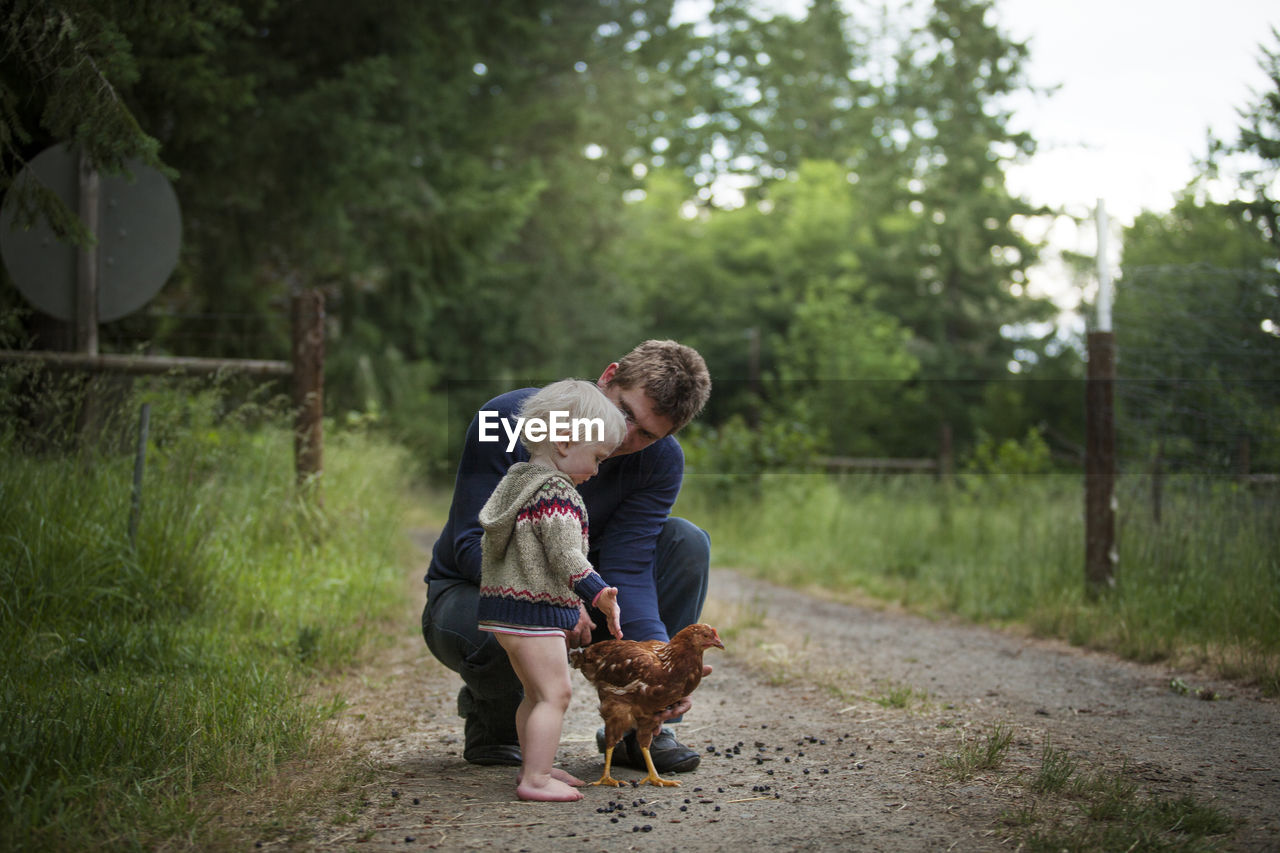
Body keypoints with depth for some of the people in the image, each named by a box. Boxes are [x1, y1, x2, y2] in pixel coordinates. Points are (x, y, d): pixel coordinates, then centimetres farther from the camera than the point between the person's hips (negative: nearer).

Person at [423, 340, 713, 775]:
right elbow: (473, 544, -26)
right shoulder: (509, 419, -25)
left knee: (687, 542, -18)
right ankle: (492, 723, -3)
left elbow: (625, 567, -22)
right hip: (474, 591, -4)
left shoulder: (661, 460, -15)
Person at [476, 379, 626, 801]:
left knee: (535, 694, 19)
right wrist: (597, 593, -29)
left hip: (502, 605, 10)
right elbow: (564, 556, -24)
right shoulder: (556, 492, -16)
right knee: (554, 692, -8)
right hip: (533, 610, -10)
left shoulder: (518, 479, 14)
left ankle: (534, 766, 26)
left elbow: (487, 541, 21)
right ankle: (535, 778, -9)